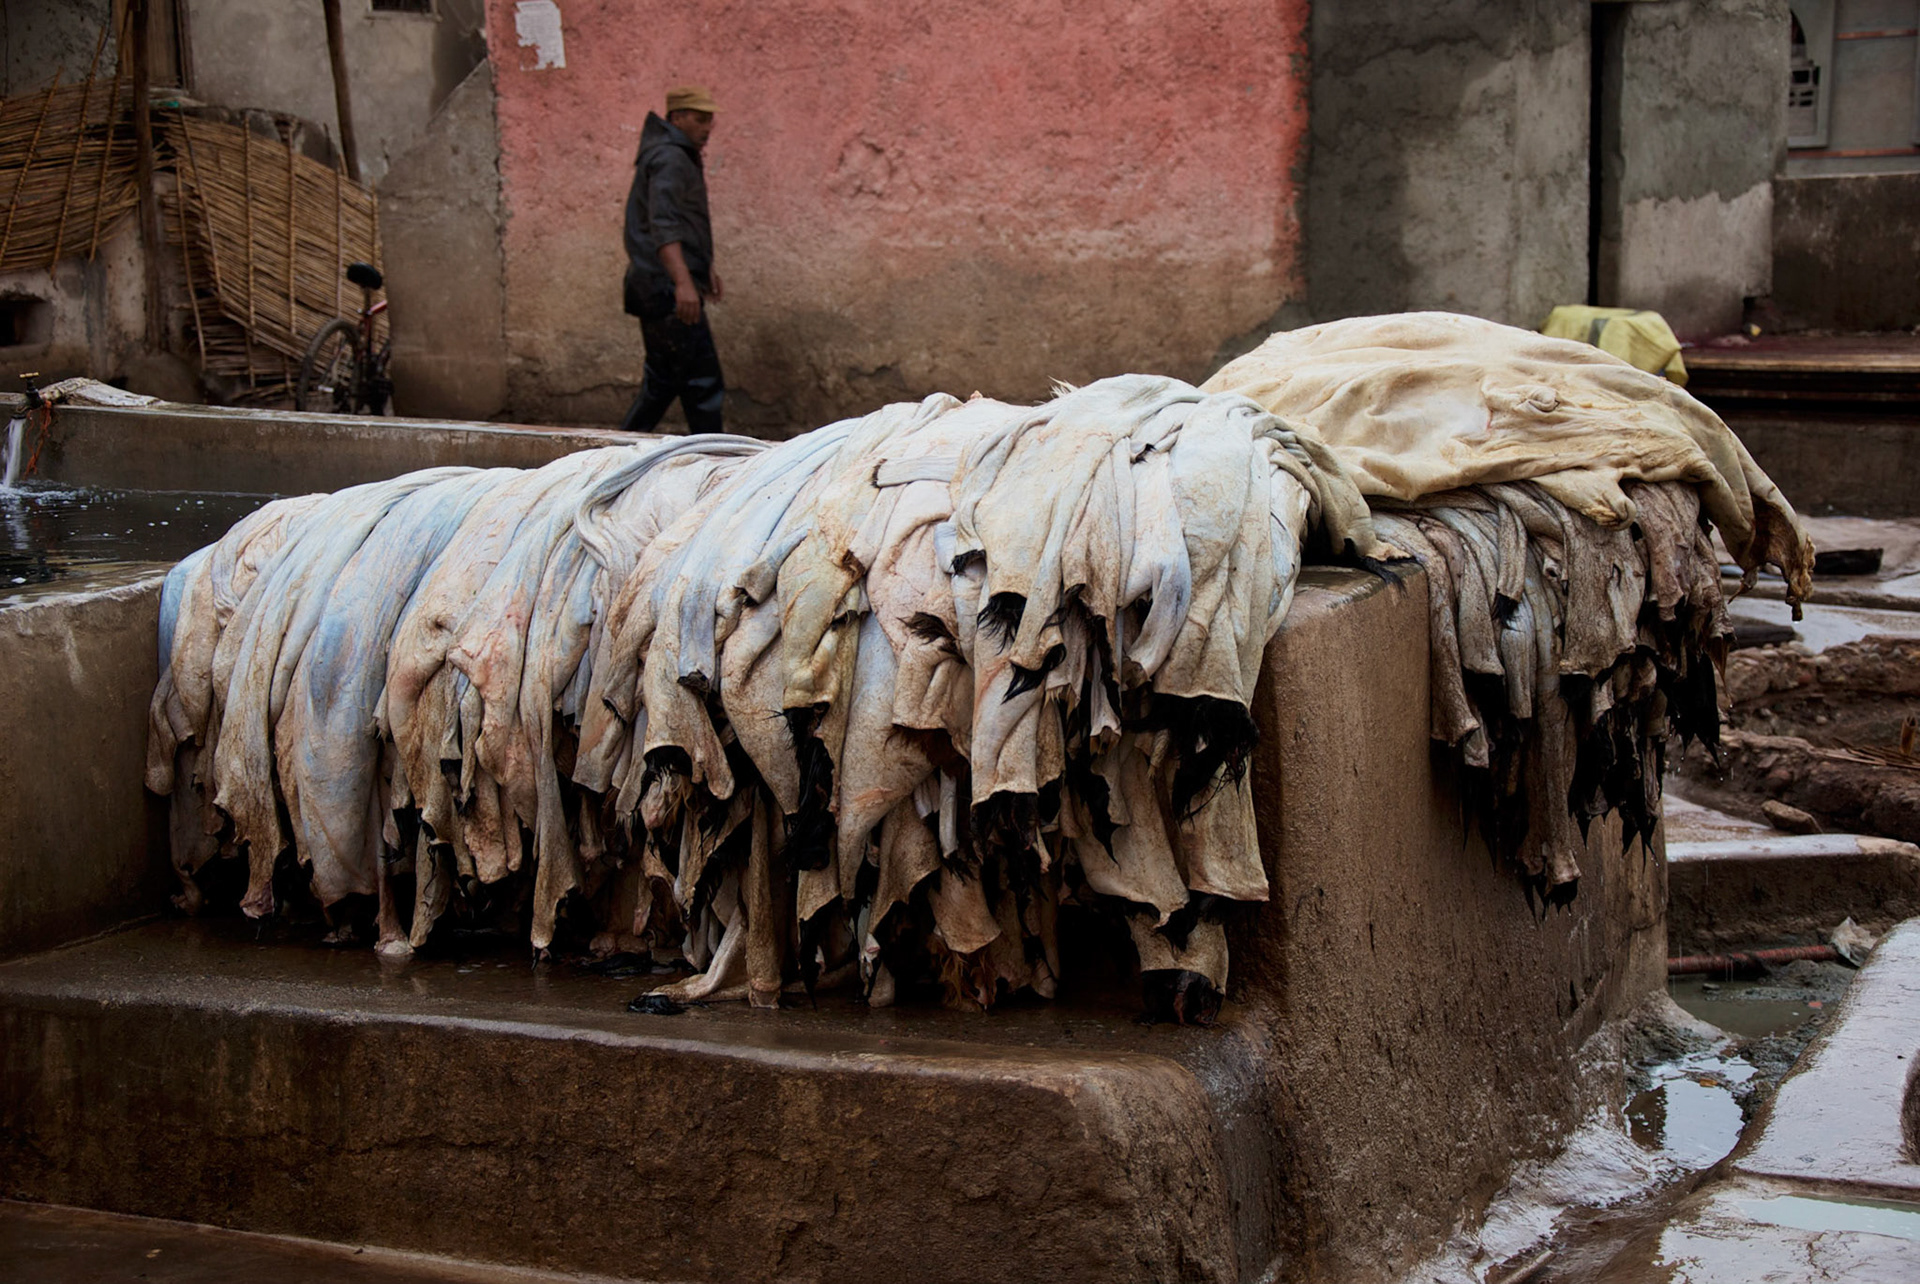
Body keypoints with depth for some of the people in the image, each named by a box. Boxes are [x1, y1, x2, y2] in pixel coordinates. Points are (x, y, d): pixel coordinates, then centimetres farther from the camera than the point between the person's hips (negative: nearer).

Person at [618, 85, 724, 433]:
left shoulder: (680, 156, 20)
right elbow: (663, 225, -27)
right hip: (667, 289, -11)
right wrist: (683, 282, -37)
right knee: (703, 384, -9)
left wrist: (705, 267, 39)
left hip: (656, 291, 11)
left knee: (660, 384, 14)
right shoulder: (669, 159, -14)